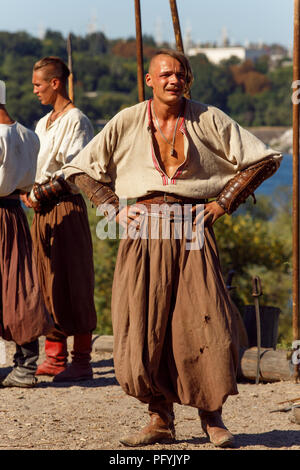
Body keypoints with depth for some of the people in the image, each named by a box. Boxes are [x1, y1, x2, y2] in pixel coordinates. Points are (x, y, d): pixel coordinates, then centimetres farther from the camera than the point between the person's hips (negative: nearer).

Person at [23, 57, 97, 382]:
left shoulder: (75, 120, -7)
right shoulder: (43, 123, 19)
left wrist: (43, 192, -13)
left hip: (67, 206, -8)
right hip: (42, 210, 8)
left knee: (73, 285, -7)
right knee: (48, 284, 7)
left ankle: (81, 361, -5)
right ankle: (54, 357, 12)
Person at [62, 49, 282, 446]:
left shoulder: (210, 121, 1)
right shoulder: (127, 123, 4)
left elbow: (264, 160, 5)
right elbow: (81, 169, 13)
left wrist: (222, 204, 0)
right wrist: (115, 209, 2)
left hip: (192, 230, -1)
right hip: (144, 233, 1)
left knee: (206, 323, -9)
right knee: (143, 327, -3)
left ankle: (211, 417, 7)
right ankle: (160, 420, 11)